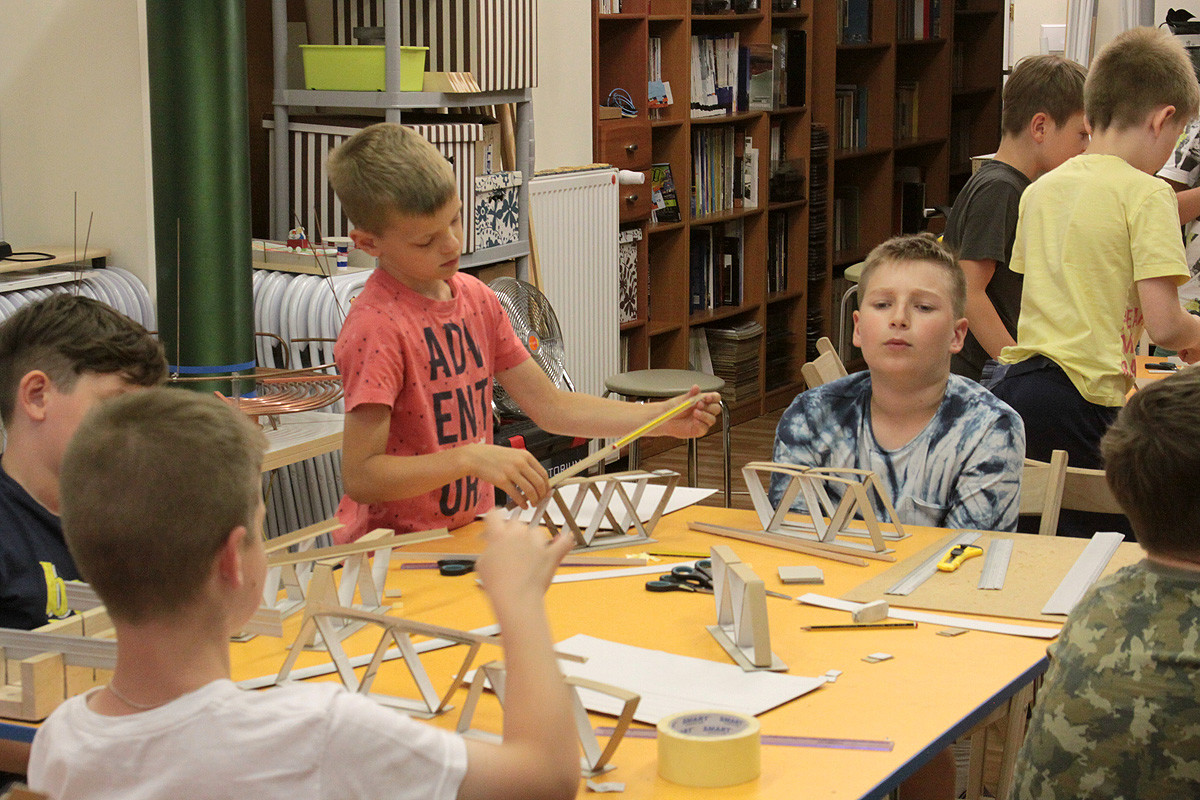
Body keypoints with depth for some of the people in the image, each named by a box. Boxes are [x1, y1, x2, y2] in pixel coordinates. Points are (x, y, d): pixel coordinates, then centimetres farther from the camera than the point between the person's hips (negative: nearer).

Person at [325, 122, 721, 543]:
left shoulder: (477, 298, 9)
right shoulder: (377, 328, -16)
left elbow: (549, 406, 15)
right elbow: (360, 477, -20)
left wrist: (661, 418, 7)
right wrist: (472, 458, -30)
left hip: (467, 536, 7)